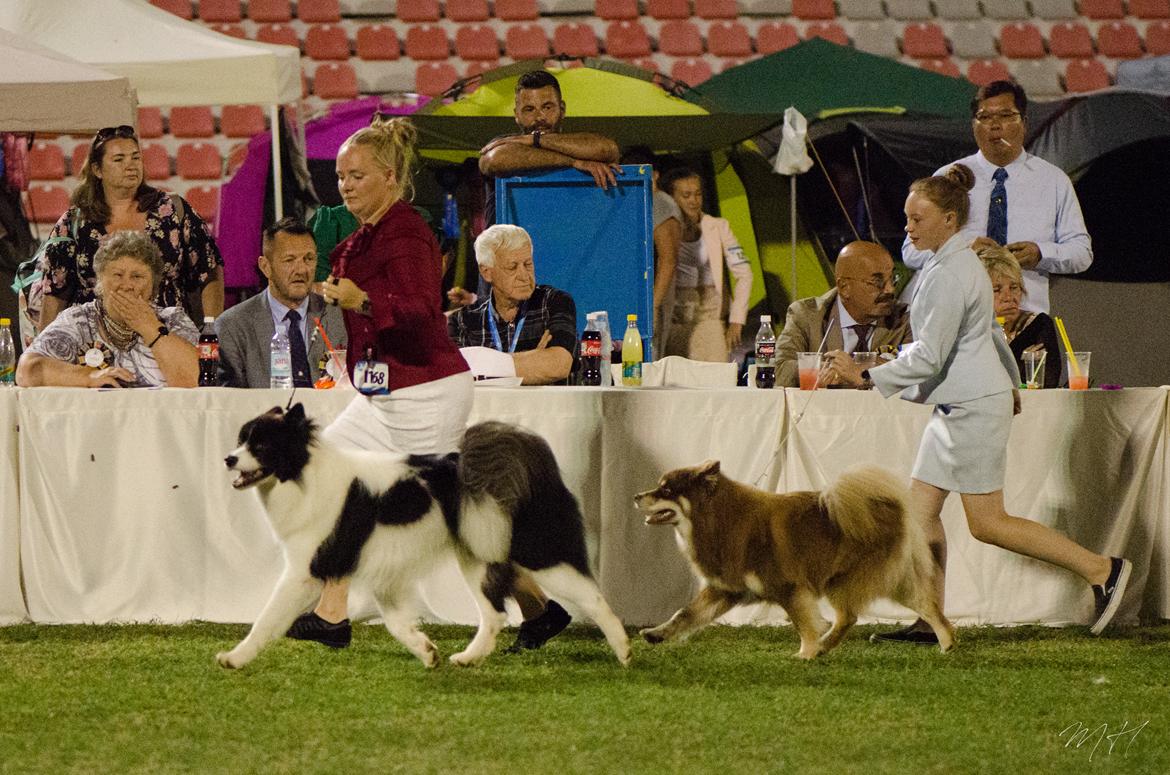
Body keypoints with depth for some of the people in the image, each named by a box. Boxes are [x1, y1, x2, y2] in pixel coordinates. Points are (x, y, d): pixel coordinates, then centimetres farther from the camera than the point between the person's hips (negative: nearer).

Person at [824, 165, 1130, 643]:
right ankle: (930, 620, 6)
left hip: (975, 408, -10)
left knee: (987, 523, -5)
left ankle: (1101, 569, 1)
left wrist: (865, 376, -19)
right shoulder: (958, 262, 13)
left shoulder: (949, 275, -19)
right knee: (921, 508, 5)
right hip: (957, 407, 10)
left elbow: (928, 358, -22)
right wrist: (1010, 382, 37)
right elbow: (989, 331, 26)